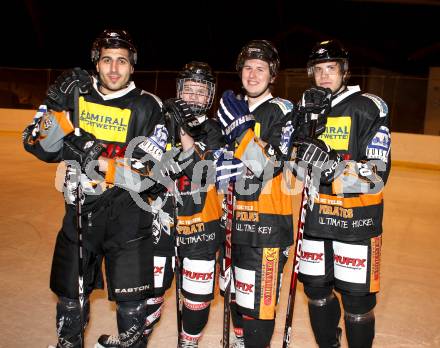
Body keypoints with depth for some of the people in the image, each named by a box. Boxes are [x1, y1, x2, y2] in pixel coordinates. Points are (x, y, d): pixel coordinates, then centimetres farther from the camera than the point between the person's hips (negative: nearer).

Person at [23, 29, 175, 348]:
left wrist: (100, 160, -26)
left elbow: (148, 174, -15)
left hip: (127, 215, -3)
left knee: (131, 303, 3)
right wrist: (57, 106, -16)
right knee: (70, 296, 17)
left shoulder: (147, 107, -8)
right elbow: (38, 146, -1)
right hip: (80, 211, 3)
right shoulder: (77, 94, 2)